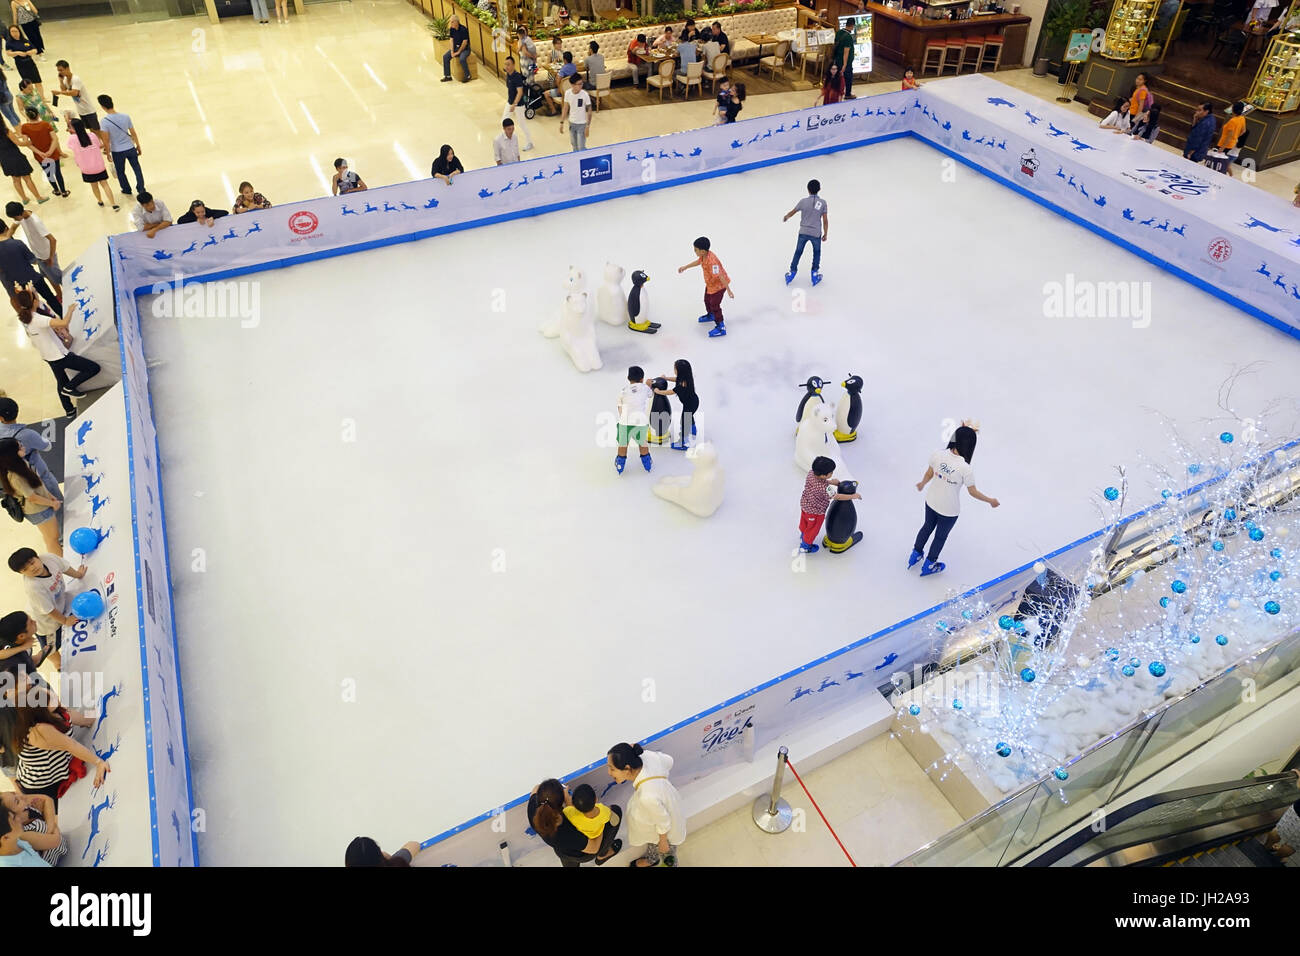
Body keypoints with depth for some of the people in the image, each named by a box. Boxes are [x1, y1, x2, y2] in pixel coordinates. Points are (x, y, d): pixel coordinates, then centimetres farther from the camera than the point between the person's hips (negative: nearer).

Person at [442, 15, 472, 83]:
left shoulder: (463, 30, -19)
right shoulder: (452, 29, 1)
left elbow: (465, 43, -19)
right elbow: (451, 40, 4)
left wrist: (458, 52, -18)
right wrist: (452, 51, -8)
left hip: (465, 48, -7)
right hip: (455, 47, 7)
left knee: (462, 59, -36)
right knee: (445, 57, -11)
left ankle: (467, 76, -17)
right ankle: (448, 76, -3)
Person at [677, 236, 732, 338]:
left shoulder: (712, 261, -39)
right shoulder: (704, 256, -11)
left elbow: (720, 276, -38)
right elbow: (698, 261, 14)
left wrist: (728, 290, -37)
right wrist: (685, 267, 25)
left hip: (718, 285, -10)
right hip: (710, 284, 10)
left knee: (714, 305, -6)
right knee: (707, 300, 28)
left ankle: (721, 327, 6)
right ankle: (710, 315, 57)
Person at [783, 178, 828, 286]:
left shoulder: (803, 201, -7)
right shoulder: (822, 202, -7)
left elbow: (793, 212, 9)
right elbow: (825, 220, -5)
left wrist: (786, 217, 30)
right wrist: (825, 234, 6)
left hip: (803, 232, 0)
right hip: (816, 233, 0)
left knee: (798, 252, 17)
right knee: (817, 253, 21)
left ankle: (792, 272, 22)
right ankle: (815, 273, 20)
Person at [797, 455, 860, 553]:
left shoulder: (811, 472, -21)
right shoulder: (823, 489, -42)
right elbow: (837, 497, -33)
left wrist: (830, 481, -1)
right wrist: (853, 496, -22)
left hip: (804, 504, 7)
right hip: (815, 512, -7)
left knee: (804, 523, 34)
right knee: (813, 529, 23)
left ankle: (803, 536, 63)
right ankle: (805, 546, 47)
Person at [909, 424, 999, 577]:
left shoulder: (938, 455, -20)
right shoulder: (966, 469, -31)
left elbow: (929, 474, -1)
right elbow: (973, 492, -16)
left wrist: (922, 484, 21)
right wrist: (990, 501, 2)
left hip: (931, 502, 4)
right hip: (949, 511, -4)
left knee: (928, 527, 31)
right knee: (941, 536, 23)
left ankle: (915, 555, 52)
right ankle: (929, 565, 45)